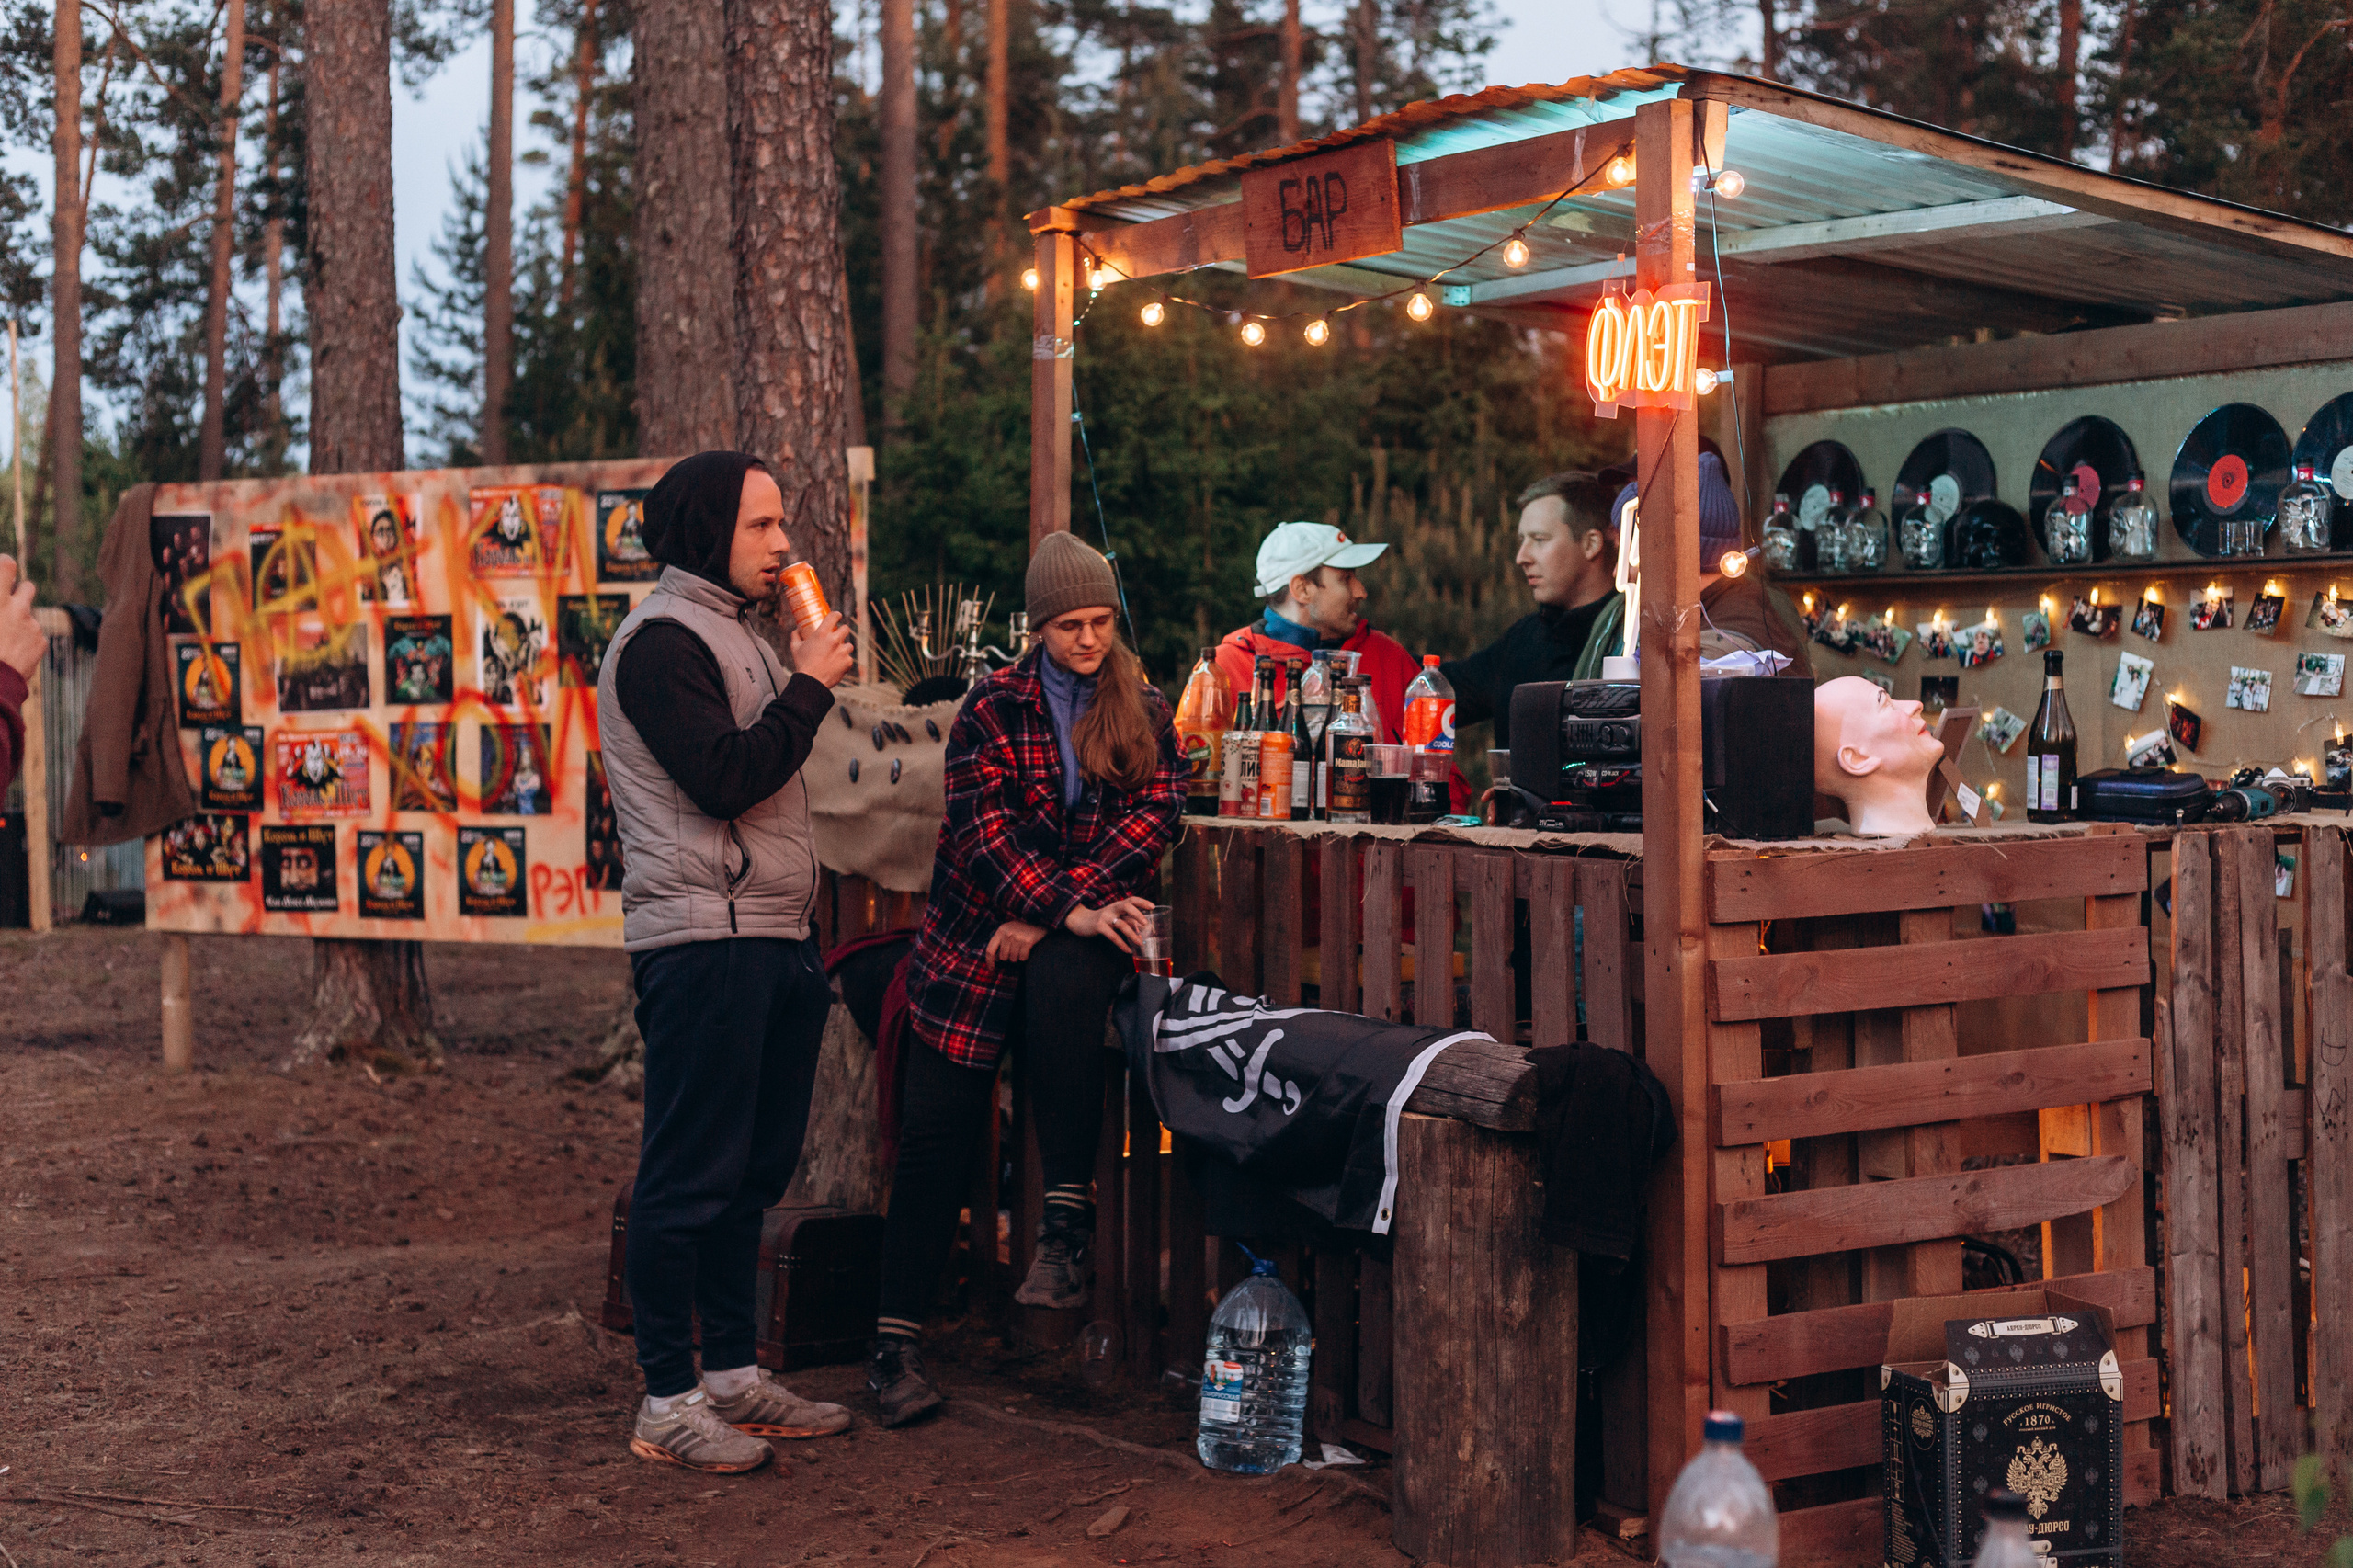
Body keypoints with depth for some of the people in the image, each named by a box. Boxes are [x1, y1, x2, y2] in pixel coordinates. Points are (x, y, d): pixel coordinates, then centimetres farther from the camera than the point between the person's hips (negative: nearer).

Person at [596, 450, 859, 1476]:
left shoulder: (736, 635, 22)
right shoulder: (664, 638, -9)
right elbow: (723, 778, -19)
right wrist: (810, 687, -10)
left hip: (768, 941, 10)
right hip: (701, 941, -10)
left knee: (753, 1169, 12)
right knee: (692, 1173, -6)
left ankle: (732, 1371, 21)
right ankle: (668, 1402, 0)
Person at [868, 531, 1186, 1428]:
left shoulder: (1144, 710, 9)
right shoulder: (991, 707, 3)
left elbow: (1157, 809, -4)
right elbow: (986, 827, -8)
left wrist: (1051, 913, -15)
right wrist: (1069, 910, -22)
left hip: (1082, 931, 0)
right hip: (976, 938, 0)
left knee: (1063, 983, -35)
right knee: (935, 1135, -3)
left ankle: (1068, 1223, -27)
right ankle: (895, 1343, 5)